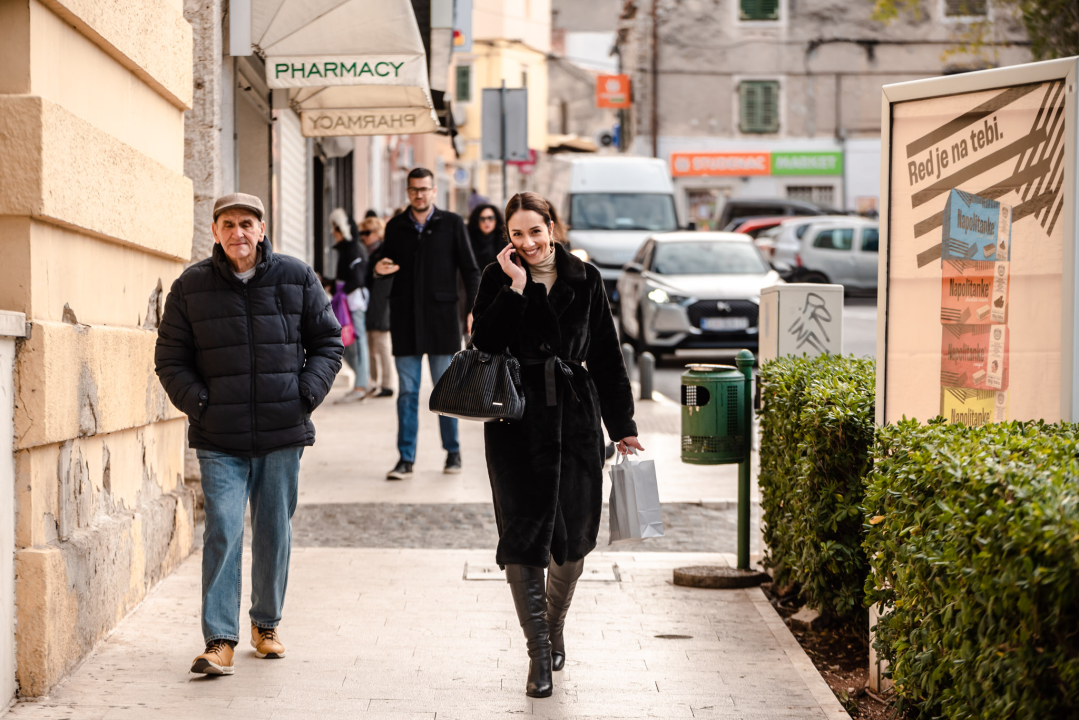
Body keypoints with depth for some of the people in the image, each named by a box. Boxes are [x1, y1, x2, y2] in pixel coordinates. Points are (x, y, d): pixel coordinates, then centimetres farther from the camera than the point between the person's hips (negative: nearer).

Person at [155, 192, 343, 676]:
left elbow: (327, 342, 11)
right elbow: (170, 359, 7)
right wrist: (198, 403, -6)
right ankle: (219, 640, -10)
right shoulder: (191, 287, 2)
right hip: (219, 439, -1)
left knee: (274, 532, 10)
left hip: (282, 435, 2)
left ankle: (266, 624, 27)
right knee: (222, 531, -11)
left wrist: (306, 394, -2)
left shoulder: (297, 279, 4)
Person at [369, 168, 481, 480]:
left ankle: (453, 451, 18)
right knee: (407, 392, 2)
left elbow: (469, 270, 3)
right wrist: (378, 269, -8)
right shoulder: (396, 226, 8)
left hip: (441, 317, -2)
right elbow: (383, 261, 17)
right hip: (405, 319, 2)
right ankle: (406, 458, 4)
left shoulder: (452, 224, 3)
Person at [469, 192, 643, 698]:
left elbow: (606, 357, 9)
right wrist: (516, 287, -16)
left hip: (575, 418, 2)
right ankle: (539, 651, 0)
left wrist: (622, 425, 8)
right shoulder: (498, 280, 2)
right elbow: (484, 344, -12)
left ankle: (554, 624, 31)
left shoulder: (584, 280, 5)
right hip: (516, 422, -1)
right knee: (522, 534, -5)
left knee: (573, 535, 6)